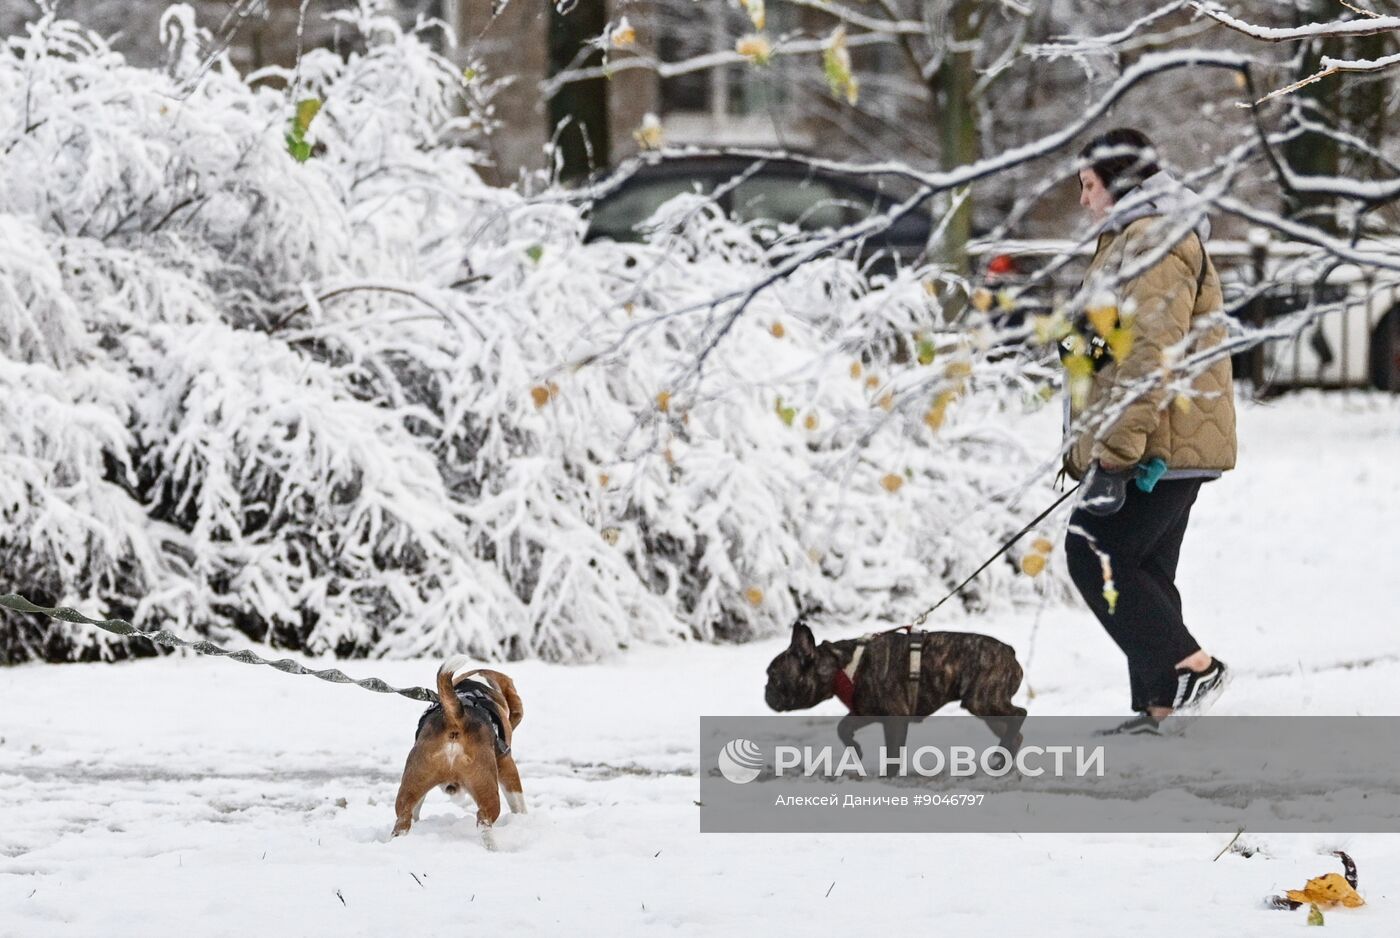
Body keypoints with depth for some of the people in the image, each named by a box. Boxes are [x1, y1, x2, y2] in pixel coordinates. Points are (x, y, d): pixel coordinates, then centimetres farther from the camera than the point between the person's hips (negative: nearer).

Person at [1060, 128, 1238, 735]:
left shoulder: (1153, 243, -13)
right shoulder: (1131, 241, 22)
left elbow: (1150, 358, -22)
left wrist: (1113, 455, -26)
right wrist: (1094, 448, 29)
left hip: (1155, 451, -11)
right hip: (1169, 448, 11)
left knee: (1095, 553, -12)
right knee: (1142, 569, 10)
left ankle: (1189, 667, -12)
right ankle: (1160, 706, 10)